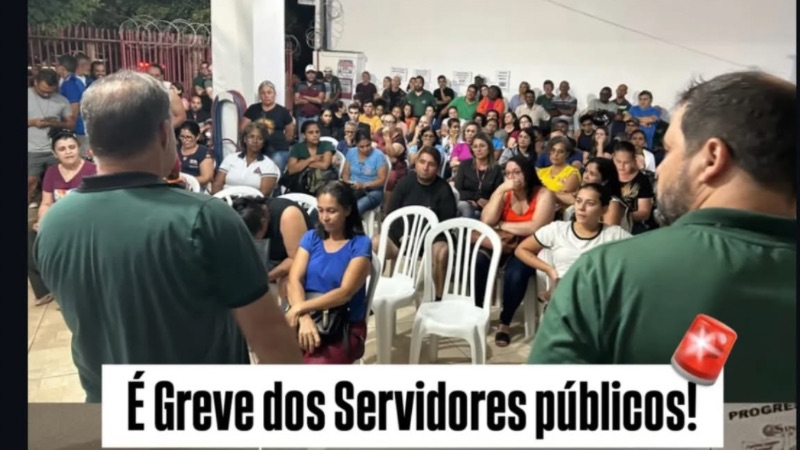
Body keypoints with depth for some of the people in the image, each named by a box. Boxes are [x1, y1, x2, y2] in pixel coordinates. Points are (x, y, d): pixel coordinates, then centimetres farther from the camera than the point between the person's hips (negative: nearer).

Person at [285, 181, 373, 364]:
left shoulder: (360, 244, -4)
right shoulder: (311, 237, 8)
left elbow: (345, 293, -13)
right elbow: (294, 280, -3)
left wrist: (300, 308, -22)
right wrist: (304, 317, -20)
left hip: (345, 326, -3)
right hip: (308, 317, 3)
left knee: (314, 363, -30)